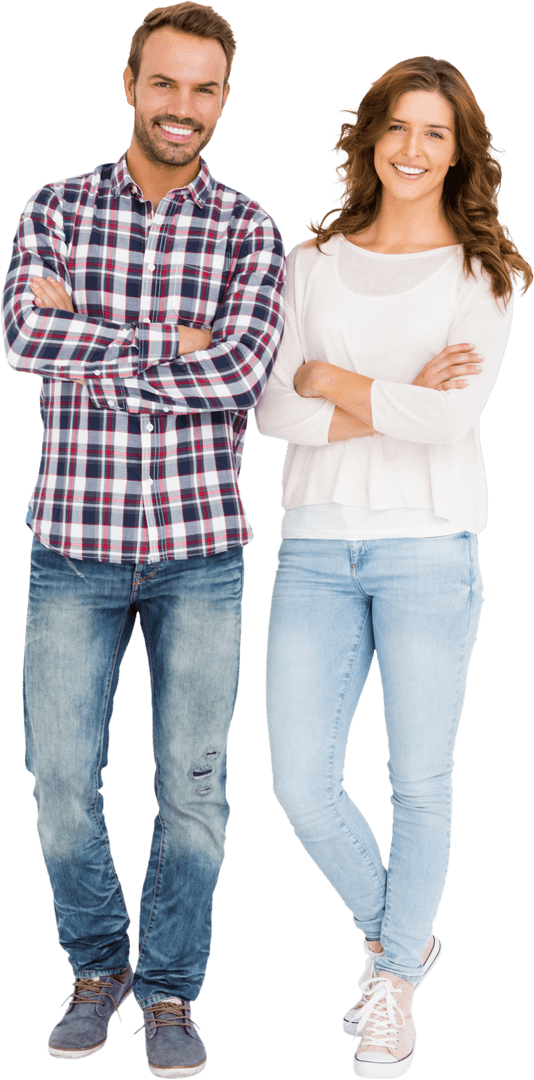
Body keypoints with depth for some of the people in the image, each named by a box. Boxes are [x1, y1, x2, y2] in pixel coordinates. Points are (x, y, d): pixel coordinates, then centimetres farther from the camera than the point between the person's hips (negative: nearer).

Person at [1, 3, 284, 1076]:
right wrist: (169, 341, -16)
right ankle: (97, 965, 30)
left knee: (192, 782, 6)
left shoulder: (249, 230, 1)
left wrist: (88, 345, -12)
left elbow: (239, 370, -16)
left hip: (199, 549, 0)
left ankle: (169, 990, 24)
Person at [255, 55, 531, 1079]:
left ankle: (394, 987, 26)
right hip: (315, 545, 3)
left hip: (427, 546, -2)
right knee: (301, 784, 1)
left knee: (419, 782, 5)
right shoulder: (312, 262, 9)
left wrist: (332, 381, -4)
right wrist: (391, 405, -12)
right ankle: (398, 935, 29)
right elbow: (272, 406, -2)